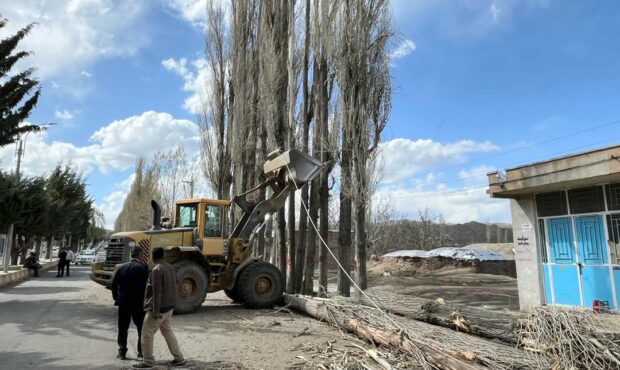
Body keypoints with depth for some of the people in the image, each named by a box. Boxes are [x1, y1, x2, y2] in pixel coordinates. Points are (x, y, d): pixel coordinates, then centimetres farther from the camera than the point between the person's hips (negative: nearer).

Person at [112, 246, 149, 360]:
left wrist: (116, 298, 16)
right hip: (138, 303, -3)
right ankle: (141, 351, 13)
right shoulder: (143, 267, -10)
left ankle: (122, 352, 14)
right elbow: (146, 285, -11)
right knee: (142, 328, 10)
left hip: (123, 302, 4)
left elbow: (114, 284, 6)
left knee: (123, 328, 13)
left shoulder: (121, 267, 4)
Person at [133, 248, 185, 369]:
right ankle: (179, 358, 19)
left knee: (147, 334, 4)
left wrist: (156, 311, -21)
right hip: (169, 306, 9)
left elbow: (157, 292, -22)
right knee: (168, 332, 17)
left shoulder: (157, 270, -19)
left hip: (159, 308, -9)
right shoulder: (170, 267, 8)